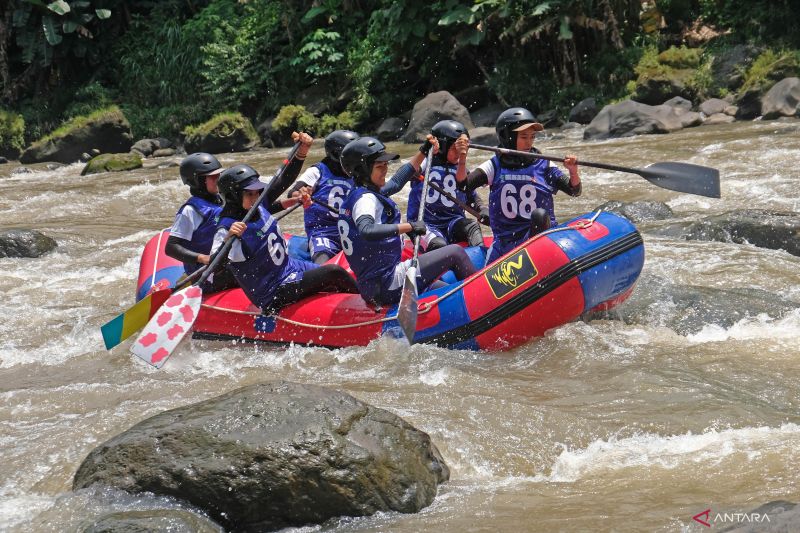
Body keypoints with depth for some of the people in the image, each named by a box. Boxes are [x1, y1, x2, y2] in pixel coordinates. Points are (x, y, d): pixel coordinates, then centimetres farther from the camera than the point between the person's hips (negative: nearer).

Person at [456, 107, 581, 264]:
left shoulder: (543, 166, 2)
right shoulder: (495, 166, 5)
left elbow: (574, 191, -3)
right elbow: (464, 185, -5)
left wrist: (573, 172, -24)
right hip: (504, 243, 2)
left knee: (539, 215, -33)